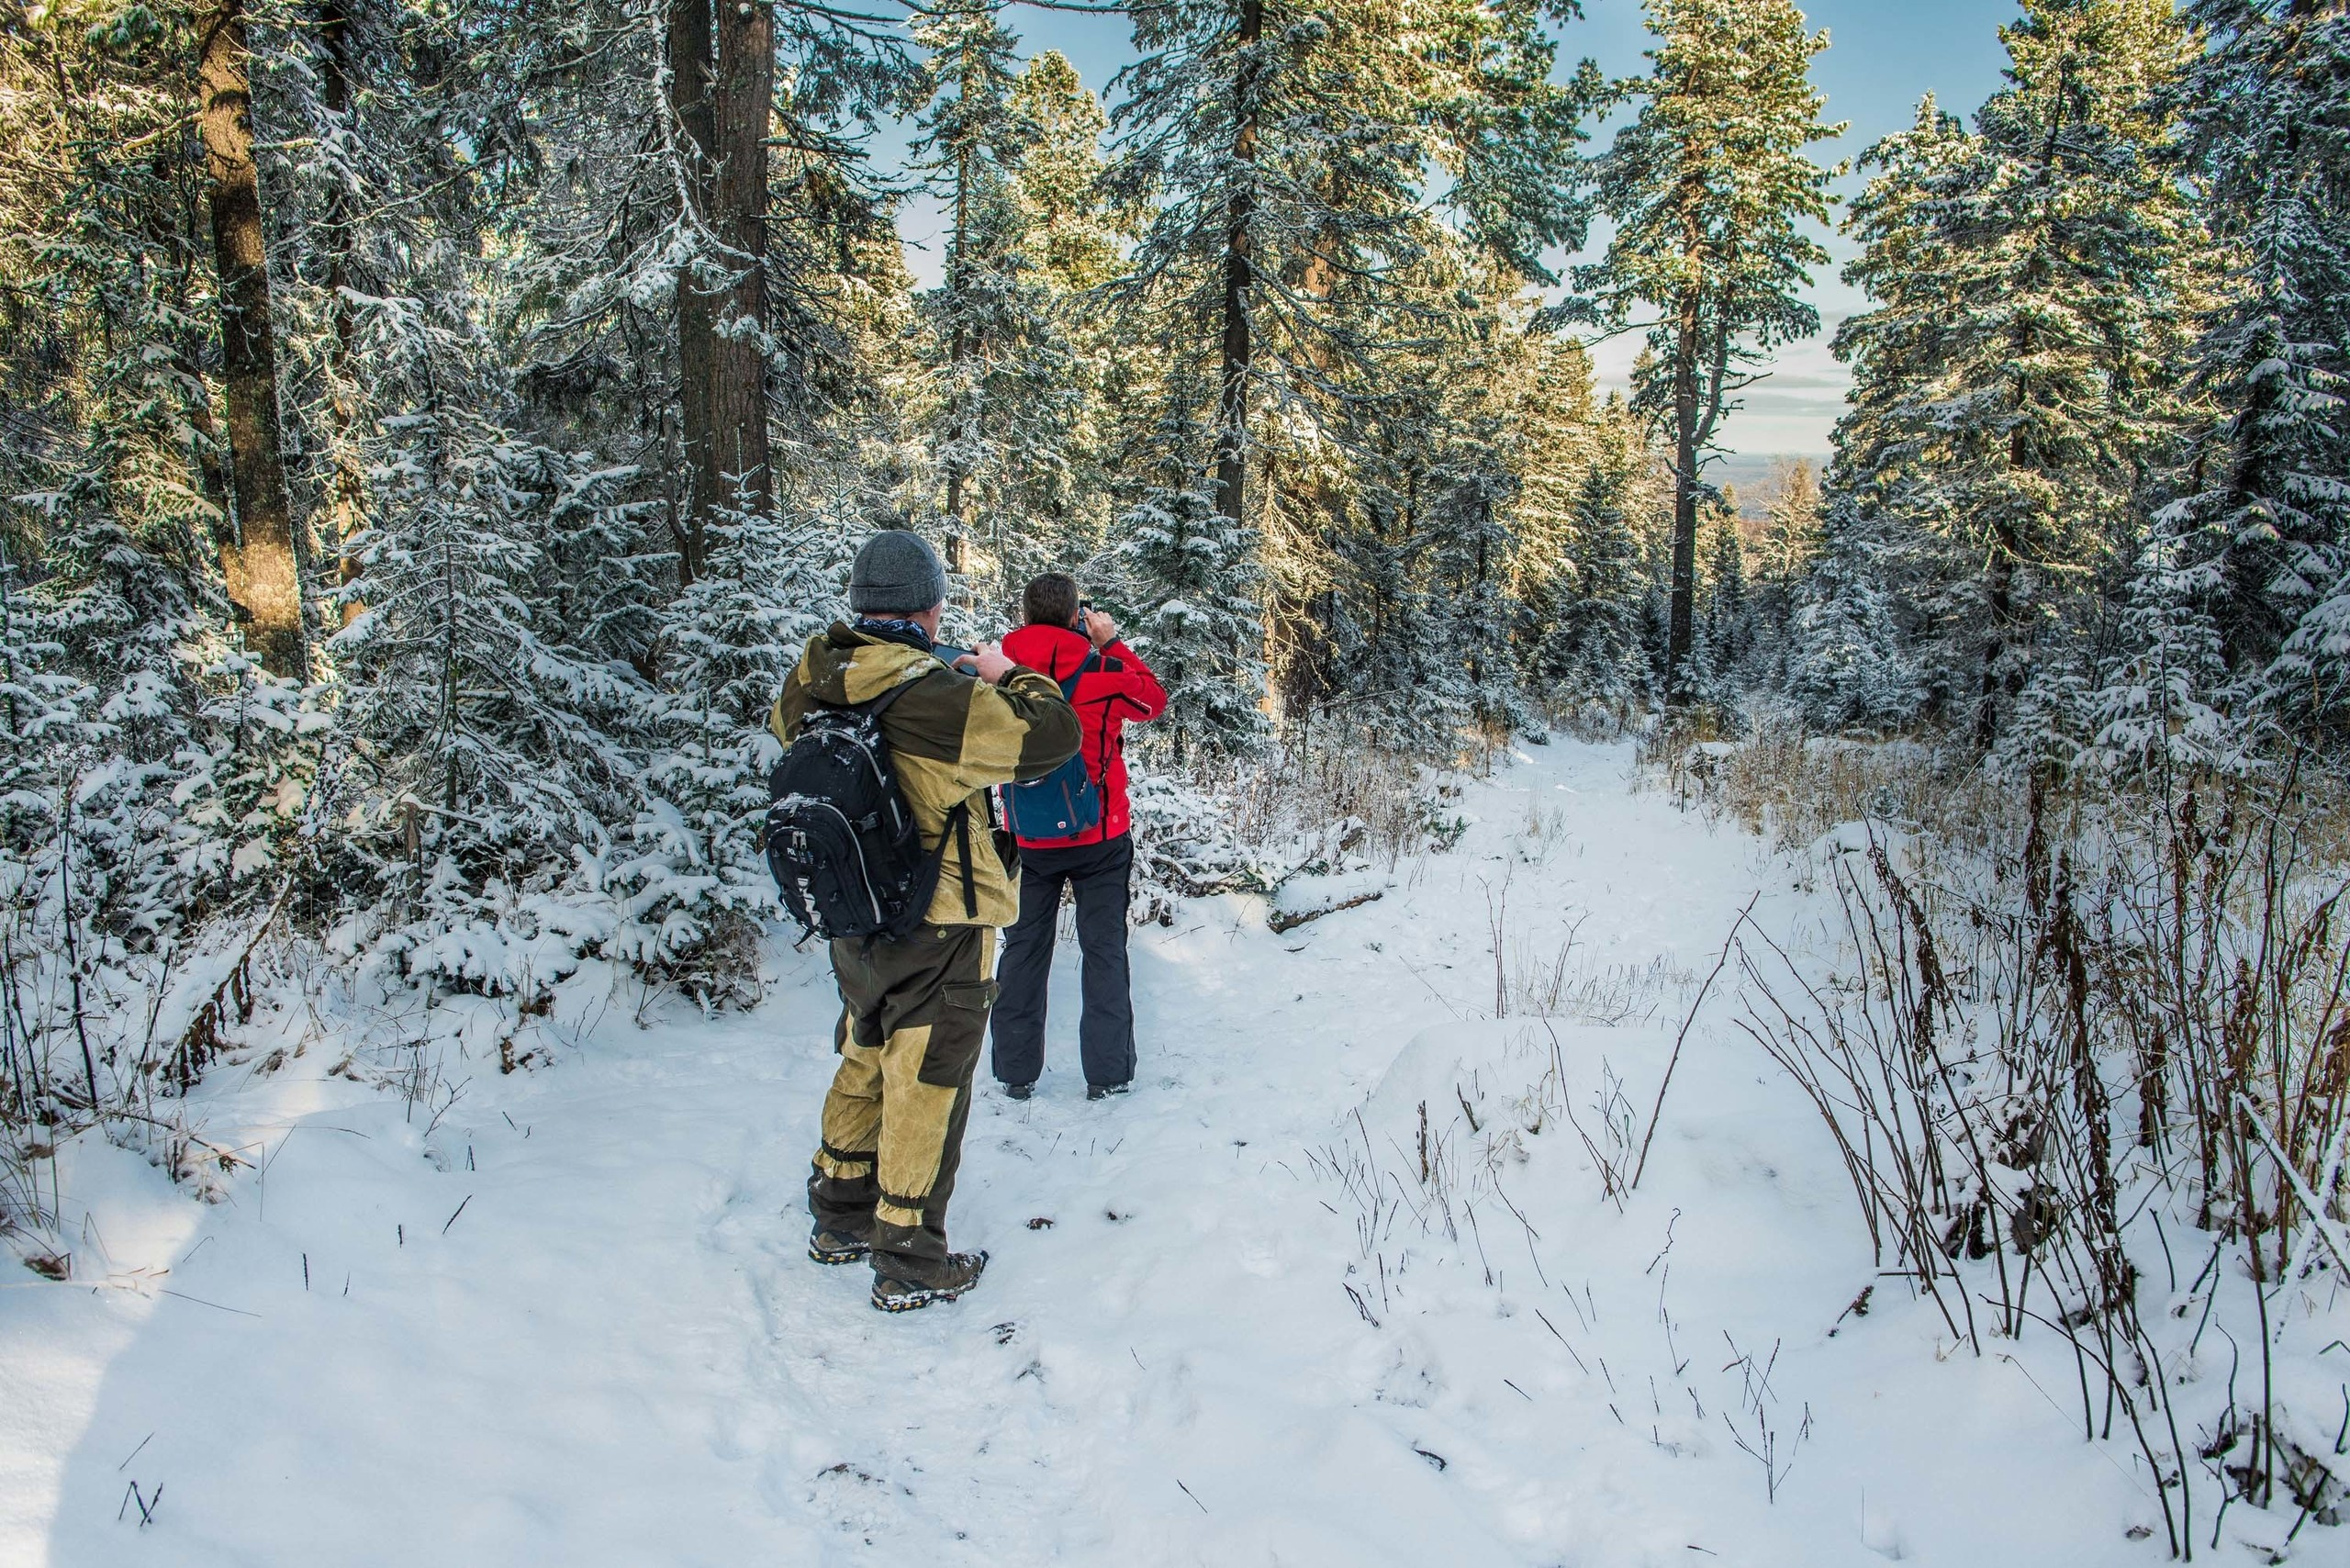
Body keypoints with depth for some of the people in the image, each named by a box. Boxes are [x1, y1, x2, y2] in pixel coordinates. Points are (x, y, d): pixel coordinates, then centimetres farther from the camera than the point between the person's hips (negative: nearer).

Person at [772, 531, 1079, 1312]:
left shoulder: (814, 686, -4)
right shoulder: (938, 698, -25)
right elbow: (1052, 734, -21)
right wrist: (1008, 676, -1)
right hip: (938, 931, -7)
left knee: (863, 1068, 24)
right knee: (925, 1089, 6)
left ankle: (840, 1219, 39)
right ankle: (910, 1266, 17)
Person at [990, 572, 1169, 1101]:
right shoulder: (1102, 671, -13)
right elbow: (1154, 700, 6)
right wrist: (1111, 643, 9)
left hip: (1027, 839, 2)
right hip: (1099, 836, -2)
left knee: (1023, 949, 13)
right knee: (1105, 949, 8)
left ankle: (1016, 1073, 18)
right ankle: (1107, 1075, 11)